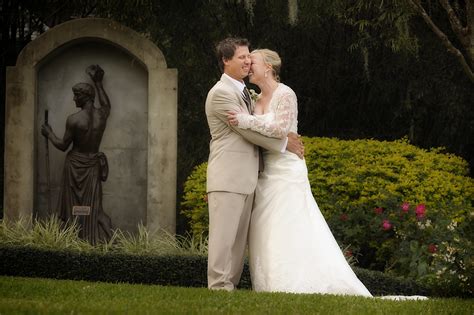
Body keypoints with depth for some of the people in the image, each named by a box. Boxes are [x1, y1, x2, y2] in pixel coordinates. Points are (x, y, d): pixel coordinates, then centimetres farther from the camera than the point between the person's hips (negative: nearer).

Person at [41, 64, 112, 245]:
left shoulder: (74, 120, -19)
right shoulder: (102, 115, -5)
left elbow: (63, 146, -9)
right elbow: (106, 105, 22)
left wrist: (49, 134, 9)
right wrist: (98, 83, 31)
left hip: (76, 164, -4)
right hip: (93, 164, 4)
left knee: (74, 206, 5)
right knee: (92, 206, 9)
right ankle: (101, 237, 1)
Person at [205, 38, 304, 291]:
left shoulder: (243, 92, 21)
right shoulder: (220, 93, -9)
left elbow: (252, 129, 26)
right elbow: (248, 130, -13)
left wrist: (285, 136, 7)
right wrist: (284, 144, -6)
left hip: (245, 179, 9)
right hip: (227, 177, -9)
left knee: (239, 238, 8)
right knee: (224, 233, -10)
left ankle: (230, 284, 10)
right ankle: (219, 286, -10)